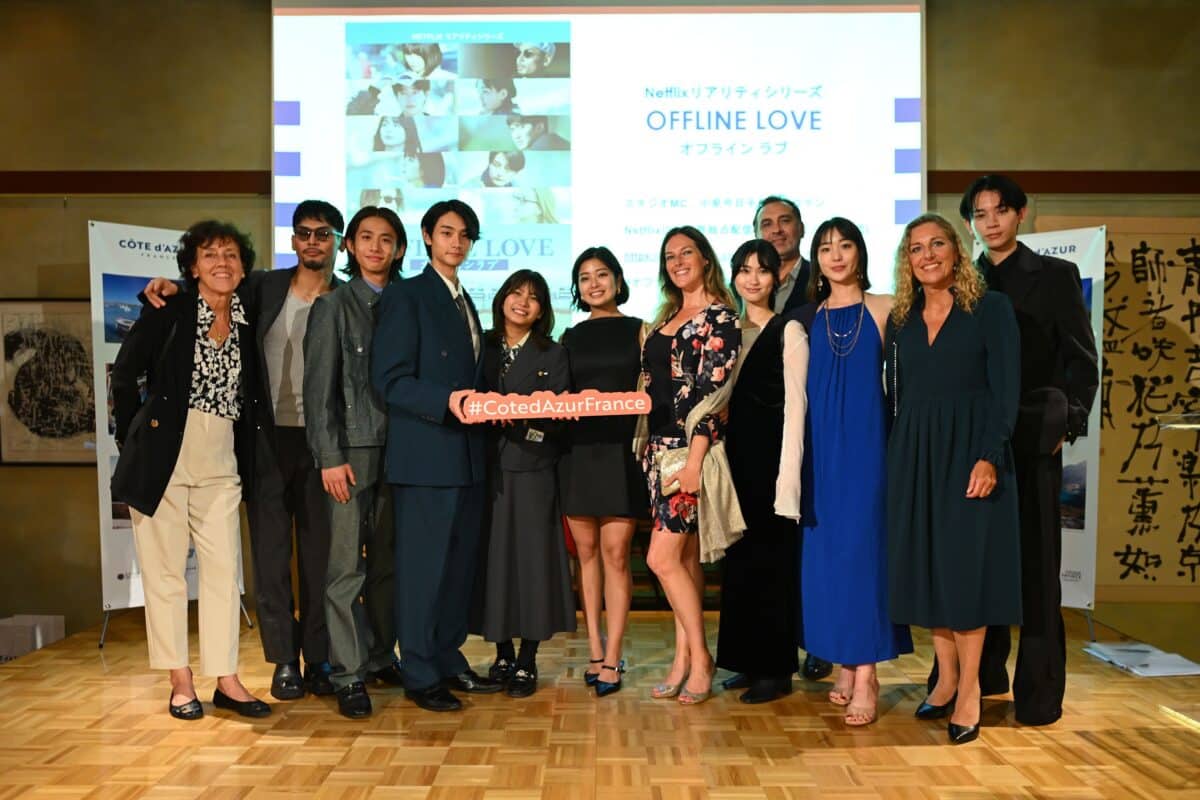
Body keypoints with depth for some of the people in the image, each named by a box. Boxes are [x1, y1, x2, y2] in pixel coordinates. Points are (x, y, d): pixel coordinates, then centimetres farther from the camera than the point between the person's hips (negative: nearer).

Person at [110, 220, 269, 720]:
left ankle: (225, 680, 11)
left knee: (223, 568, 3)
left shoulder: (248, 324, 8)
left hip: (221, 463, 3)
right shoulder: (168, 312, -1)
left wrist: (247, 454, 4)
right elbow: (124, 374, 4)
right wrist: (132, 436, 3)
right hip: (163, 455, -3)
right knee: (165, 567, 3)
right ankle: (180, 681, 13)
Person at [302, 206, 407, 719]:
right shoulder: (333, 305, 2)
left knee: (388, 561, 9)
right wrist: (330, 456, -10)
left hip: (396, 449, 4)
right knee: (347, 565, -3)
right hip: (352, 449, -4)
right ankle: (348, 675, 4)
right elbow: (319, 387, -3)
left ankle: (381, 657, 22)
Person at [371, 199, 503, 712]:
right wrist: (446, 401, -24)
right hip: (425, 454, -8)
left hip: (467, 454, 8)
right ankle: (420, 675, 9)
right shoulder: (405, 295, -4)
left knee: (460, 563, 12)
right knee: (423, 564, -2)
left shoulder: (466, 303, 20)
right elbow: (389, 380, -12)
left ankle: (449, 662, 24)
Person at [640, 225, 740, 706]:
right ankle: (684, 659, 16)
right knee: (684, 558, 10)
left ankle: (698, 657, 6)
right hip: (661, 447, 8)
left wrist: (694, 462, -20)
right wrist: (648, 448, 13)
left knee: (663, 558, -9)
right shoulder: (667, 318, 17)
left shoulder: (719, 317, -7)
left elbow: (714, 393, -15)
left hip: (691, 448, -8)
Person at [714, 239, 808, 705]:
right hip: (736, 455, 6)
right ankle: (749, 661, 22)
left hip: (771, 455, -6)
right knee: (739, 559, 10)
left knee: (771, 560, 0)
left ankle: (776, 669, 11)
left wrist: (787, 475, -16)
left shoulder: (788, 331, -4)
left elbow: (795, 405, -10)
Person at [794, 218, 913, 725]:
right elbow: (799, 388, 10)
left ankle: (865, 678, -1)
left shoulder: (883, 309, 3)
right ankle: (846, 664, 16)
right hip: (821, 445, 3)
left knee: (860, 548, -6)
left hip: (866, 441, -3)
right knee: (825, 551, 4)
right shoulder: (810, 317, 11)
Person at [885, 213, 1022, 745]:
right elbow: (894, 393, 13)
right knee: (925, 563, 6)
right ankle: (946, 677, 18)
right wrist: (897, 457, 4)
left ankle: (969, 689, 8)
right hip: (913, 454, 5)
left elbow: (1005, 388, -7)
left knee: (965, 562, -2)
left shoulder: (991, 308, -1)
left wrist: (990, 457, -17)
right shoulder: (901, 320, 11)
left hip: (969, 448, -4)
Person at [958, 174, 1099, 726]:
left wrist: (1067, 425, -7)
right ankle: (984, 675, 22)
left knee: (1036, 566, 1)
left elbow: (1081, 360, 3)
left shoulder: (1055, 276, 5)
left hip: (1032, 440, -2)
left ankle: (1039, 691, 8)